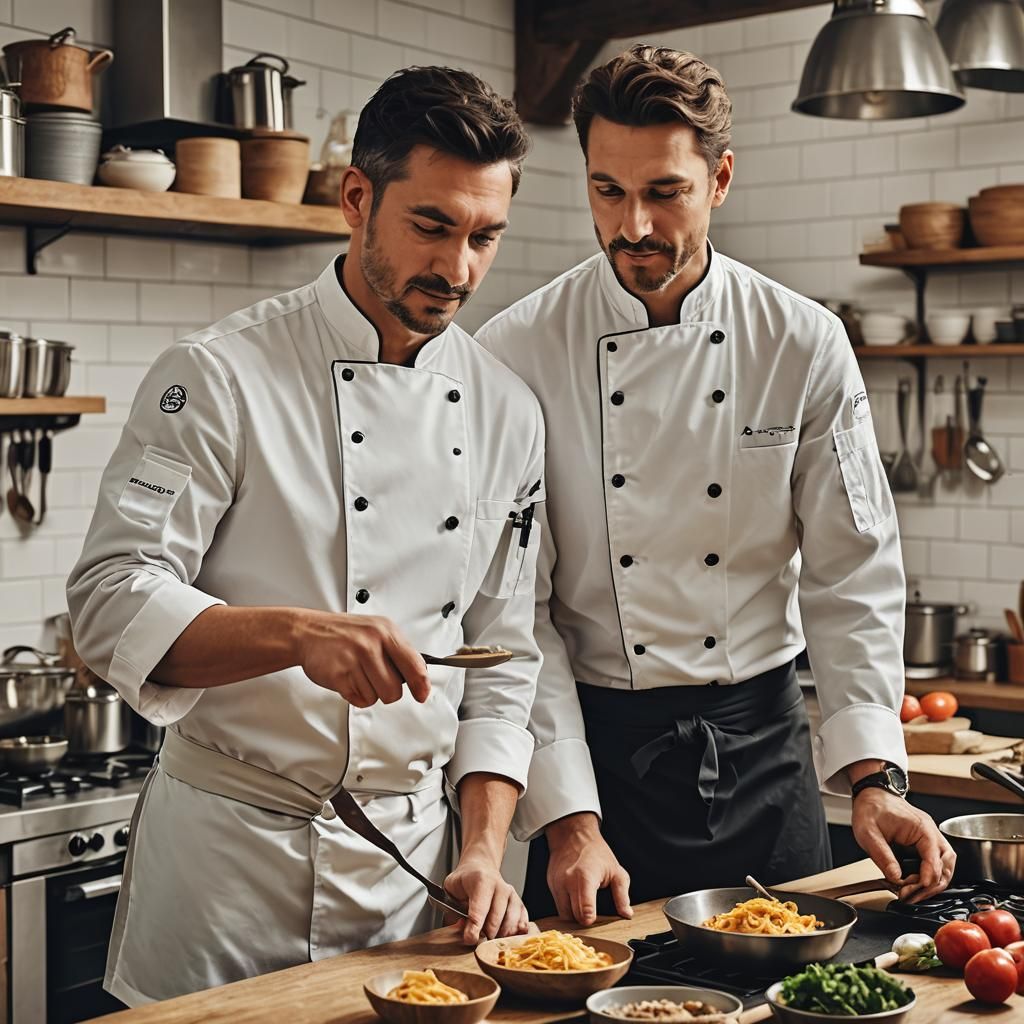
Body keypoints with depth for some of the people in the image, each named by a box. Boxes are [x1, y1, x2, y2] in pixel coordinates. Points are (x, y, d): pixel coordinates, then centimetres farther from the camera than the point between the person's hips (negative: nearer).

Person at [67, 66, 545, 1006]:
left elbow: (503, 662, 7)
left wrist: (485, 852, -2)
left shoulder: (506, 411, 4)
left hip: (418, 858, 4)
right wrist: (299, 633, -31)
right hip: (232, 854, -4)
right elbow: (115, 604, -16)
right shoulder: (221, 377, -11)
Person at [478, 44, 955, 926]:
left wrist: (874, 773, -11)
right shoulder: (517, 353, -9)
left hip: (760, 744, 2)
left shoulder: (805, 346, -4)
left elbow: (852, 573, -1)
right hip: (595, 741, -2)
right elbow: (515, 607, -9)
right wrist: (569, 817, -15)